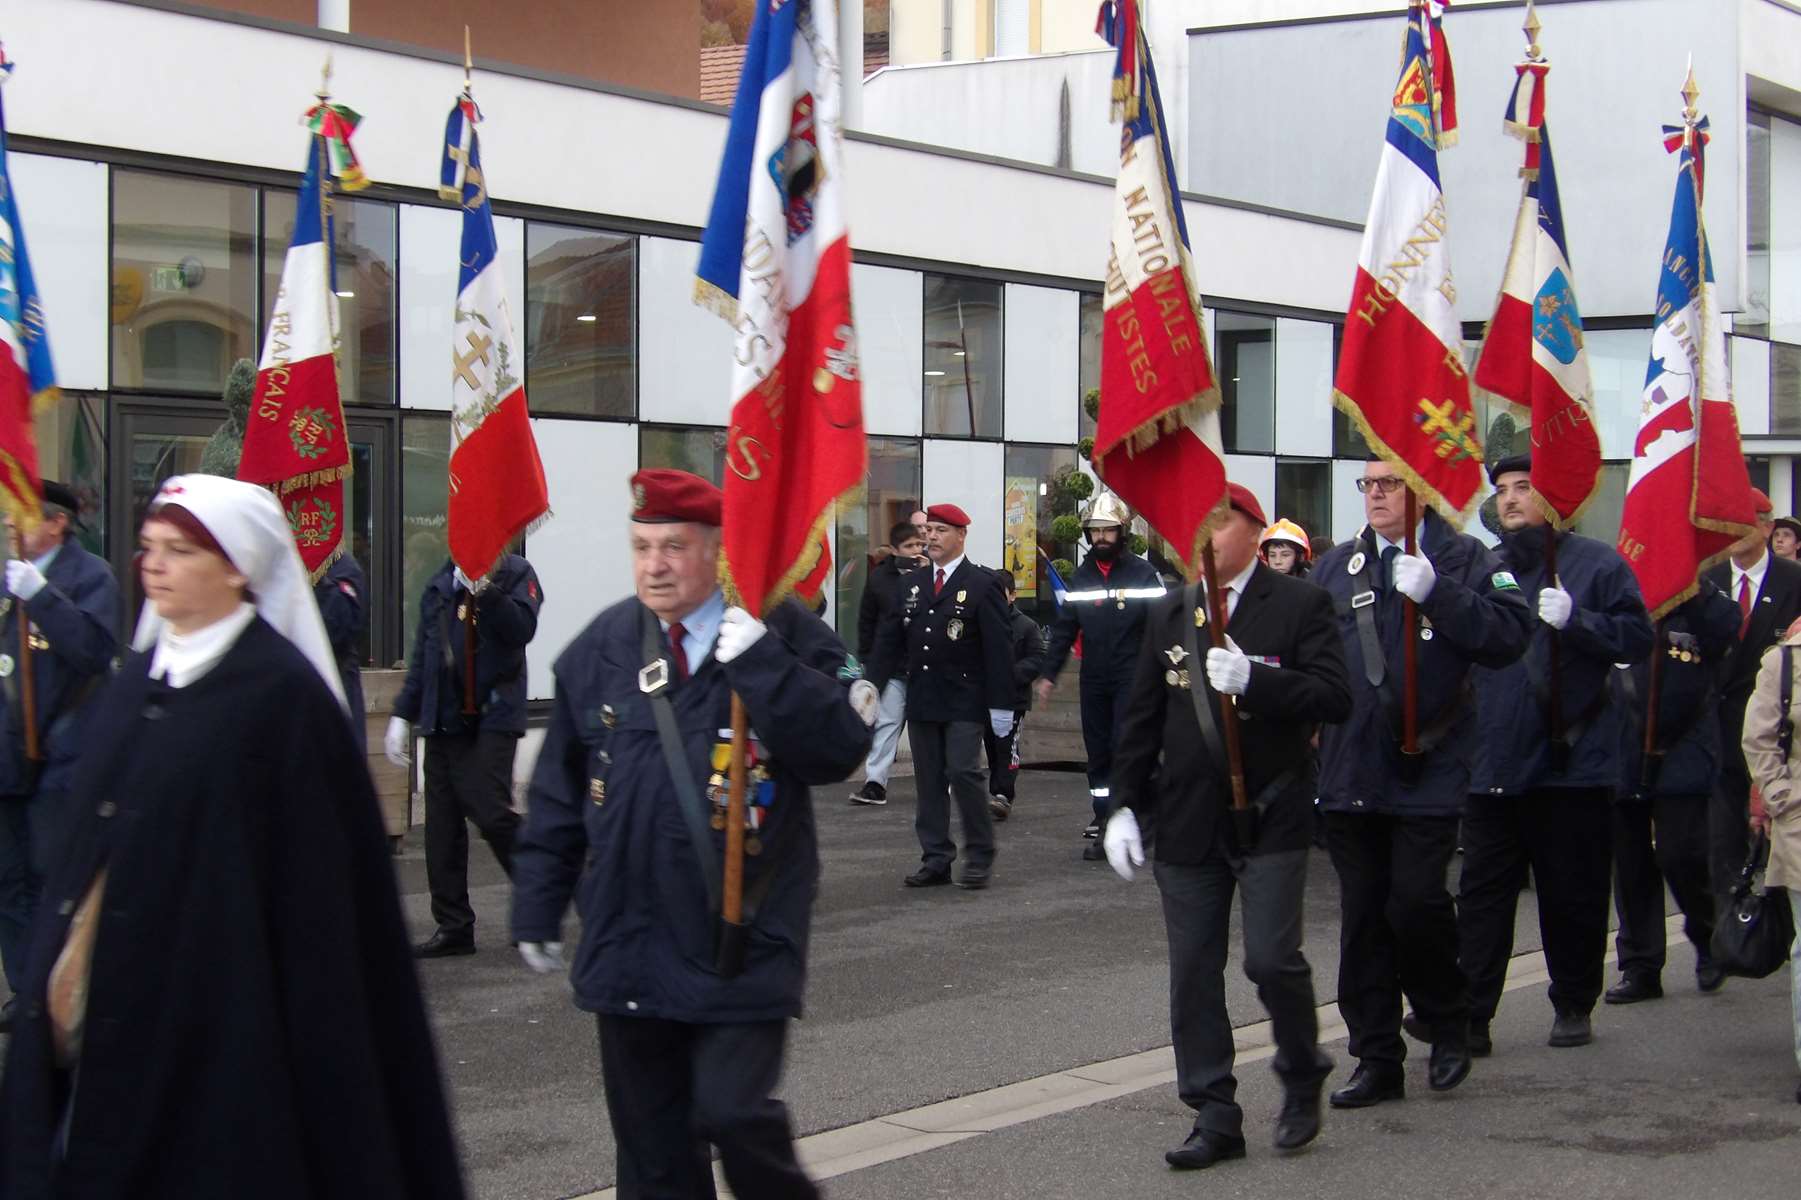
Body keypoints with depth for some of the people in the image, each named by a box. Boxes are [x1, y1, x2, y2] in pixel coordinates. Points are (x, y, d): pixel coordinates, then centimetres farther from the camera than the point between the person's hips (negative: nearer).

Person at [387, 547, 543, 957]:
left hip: (491, 719, -6)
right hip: (442, 722, 6)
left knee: (491, 813, -14)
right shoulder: (440, 586, 16)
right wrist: (402, 716, 17)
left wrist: (484, 587, -30)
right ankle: (453, 926, 15)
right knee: (441, 824, 7)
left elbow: (521, 629, -20)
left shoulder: (514, 573, -2)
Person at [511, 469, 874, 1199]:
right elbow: (558, 791, 12)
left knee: (733, 1115, -11)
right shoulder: (603, 647, 6)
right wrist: (538, 908, 12)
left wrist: (759, 664, -26)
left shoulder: (781, 637, -5)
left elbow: (840, 748, -18)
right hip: (628, 940, 4)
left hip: (745, 942, -4)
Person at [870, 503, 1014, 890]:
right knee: (929, 780, 6)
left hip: (964, 700, -5)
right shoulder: (911, 583, 11)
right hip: (921, 698, 5)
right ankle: (936, 860, 11)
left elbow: (998, 647, -6)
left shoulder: (982, 584, -4)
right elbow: (889, 639, 12)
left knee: (963, 772, -12)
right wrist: (871, 685, 3)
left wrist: (1001, 704, -10)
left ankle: (979, 857, 2)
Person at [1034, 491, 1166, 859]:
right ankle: (1103, 818, 14)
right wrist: (1048, 674, 10)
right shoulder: (1080, 577, 11)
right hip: (1093, 680, 5)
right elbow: (1063, 629, 14)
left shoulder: (1143, 573, -3)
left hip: (1131, 679, -5)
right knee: (1098, 752, 7)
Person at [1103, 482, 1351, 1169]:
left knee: (1271, 959, -10)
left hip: (1270, 816, -4)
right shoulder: (1167, 615, 11)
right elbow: (1141, 719, 13)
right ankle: (1215, 1119, 12)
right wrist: (1126, 804, 6)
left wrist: (1252, 679, -25)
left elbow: (1334, 698, -12)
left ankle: (1302, 1077, 17)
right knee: (1193, 976, 4)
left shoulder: (1300, 605, -2)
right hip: (1187, 822, 4)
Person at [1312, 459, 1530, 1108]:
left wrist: (1436, 593, -22)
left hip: (1428, 772, -4)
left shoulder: (1464, 561, 0)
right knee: (1362, 919, 7)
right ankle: (1377, 1059, 16)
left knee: (1416, 904, -10)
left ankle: (1450, 1025, 17)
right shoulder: (1335, 569, 12)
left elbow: (1509, 636, -14)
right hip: (1350, 774, 4)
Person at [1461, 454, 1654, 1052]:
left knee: (1573, 894, 8)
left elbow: (1637, 638, -8)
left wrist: (1575, 619, -20)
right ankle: (1469, 1017, -1)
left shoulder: (1596, 564, 1)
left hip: (1572, 762, -3)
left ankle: (1574, 1006, 22)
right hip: (1493, 763, 3)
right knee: (1482, 894, -1)